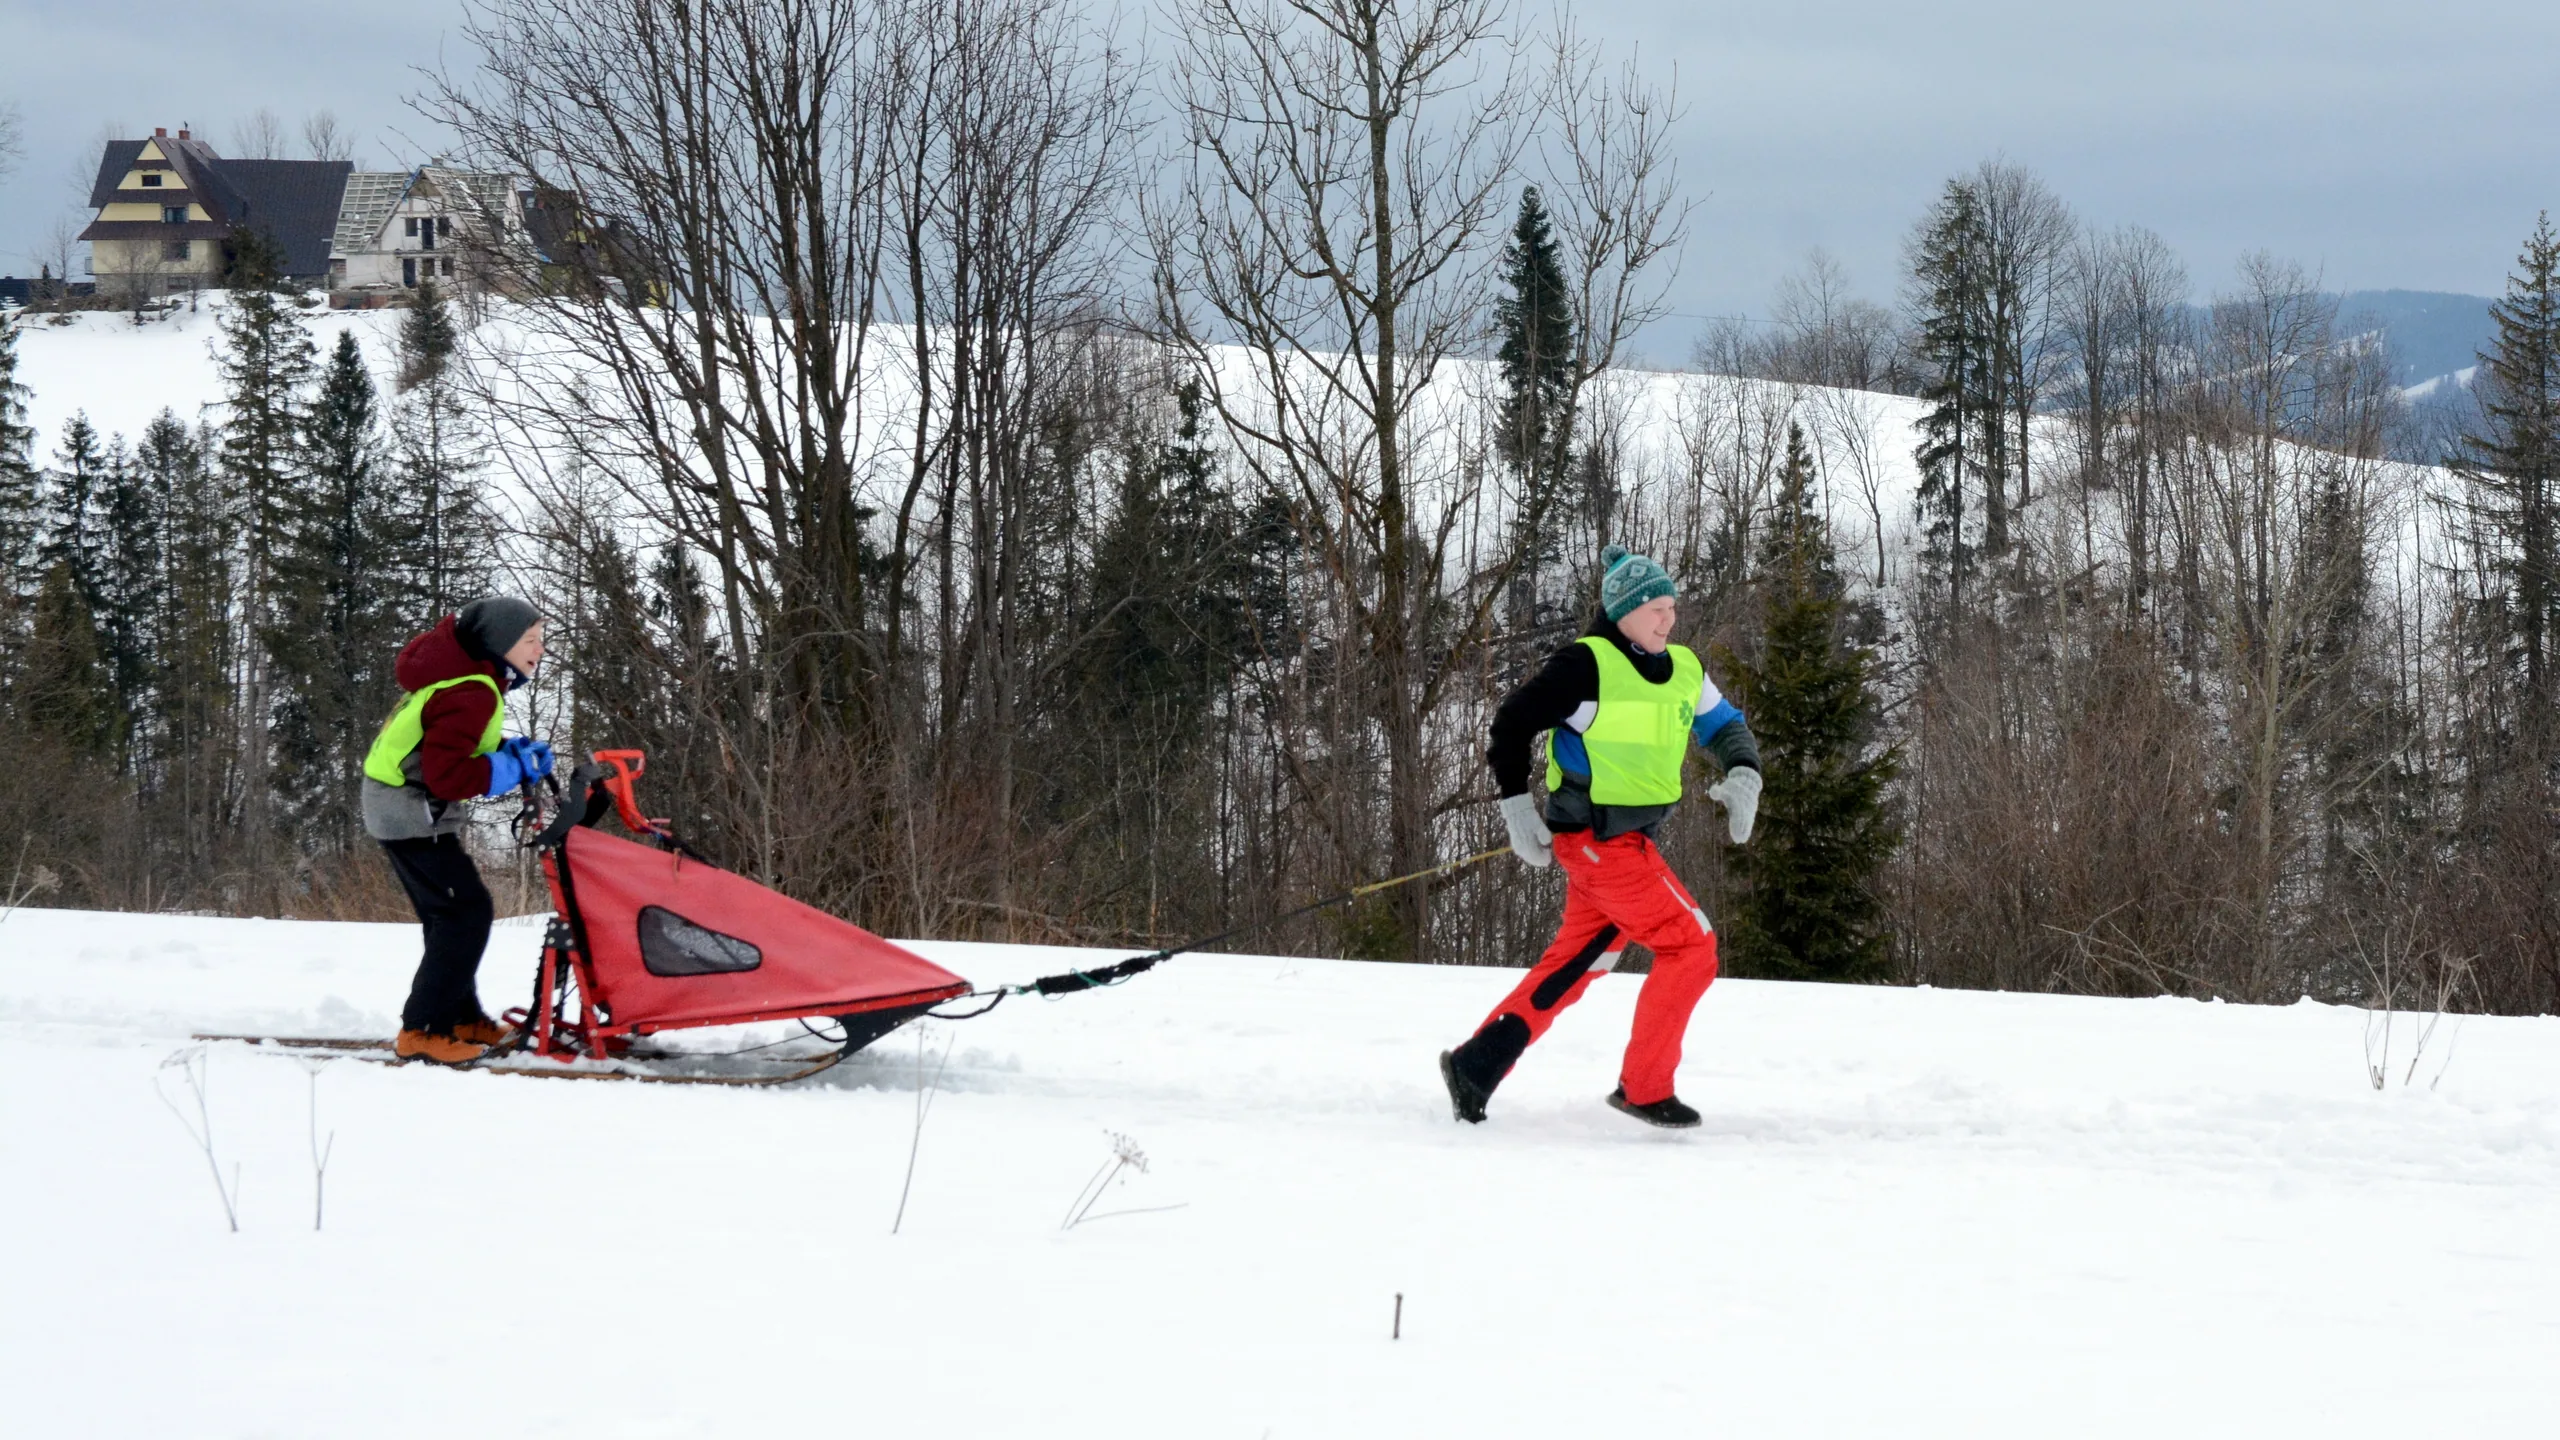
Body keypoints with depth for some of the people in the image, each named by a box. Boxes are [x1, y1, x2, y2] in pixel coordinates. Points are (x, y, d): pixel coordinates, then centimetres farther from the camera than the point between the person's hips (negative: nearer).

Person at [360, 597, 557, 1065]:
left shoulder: (476, 676, 5)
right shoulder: (471, 695, -26)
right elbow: (448, 775, -30)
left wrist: (509, 748, 1)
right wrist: (515, 768, -20)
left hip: (398, 807, 10)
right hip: (414, 814, -10)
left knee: (451, 915, 18)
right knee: (467, 913, -11)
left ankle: (463, 1018, 29)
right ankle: (421, 1031, -11)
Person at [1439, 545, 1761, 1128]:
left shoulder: (1684, 670, 8)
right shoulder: (1586, 665, -14)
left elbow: (1727, 727, 18)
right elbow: (1511, 725, -8)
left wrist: (1743, 775, -3)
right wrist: (1517, 806, -11)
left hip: (1631, 840, 8)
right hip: (1597, 839, -8)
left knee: (1576, 961, 12)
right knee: (1690, 946, -9)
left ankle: (1477, 1062, 17)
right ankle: (1644, 1089, -1)